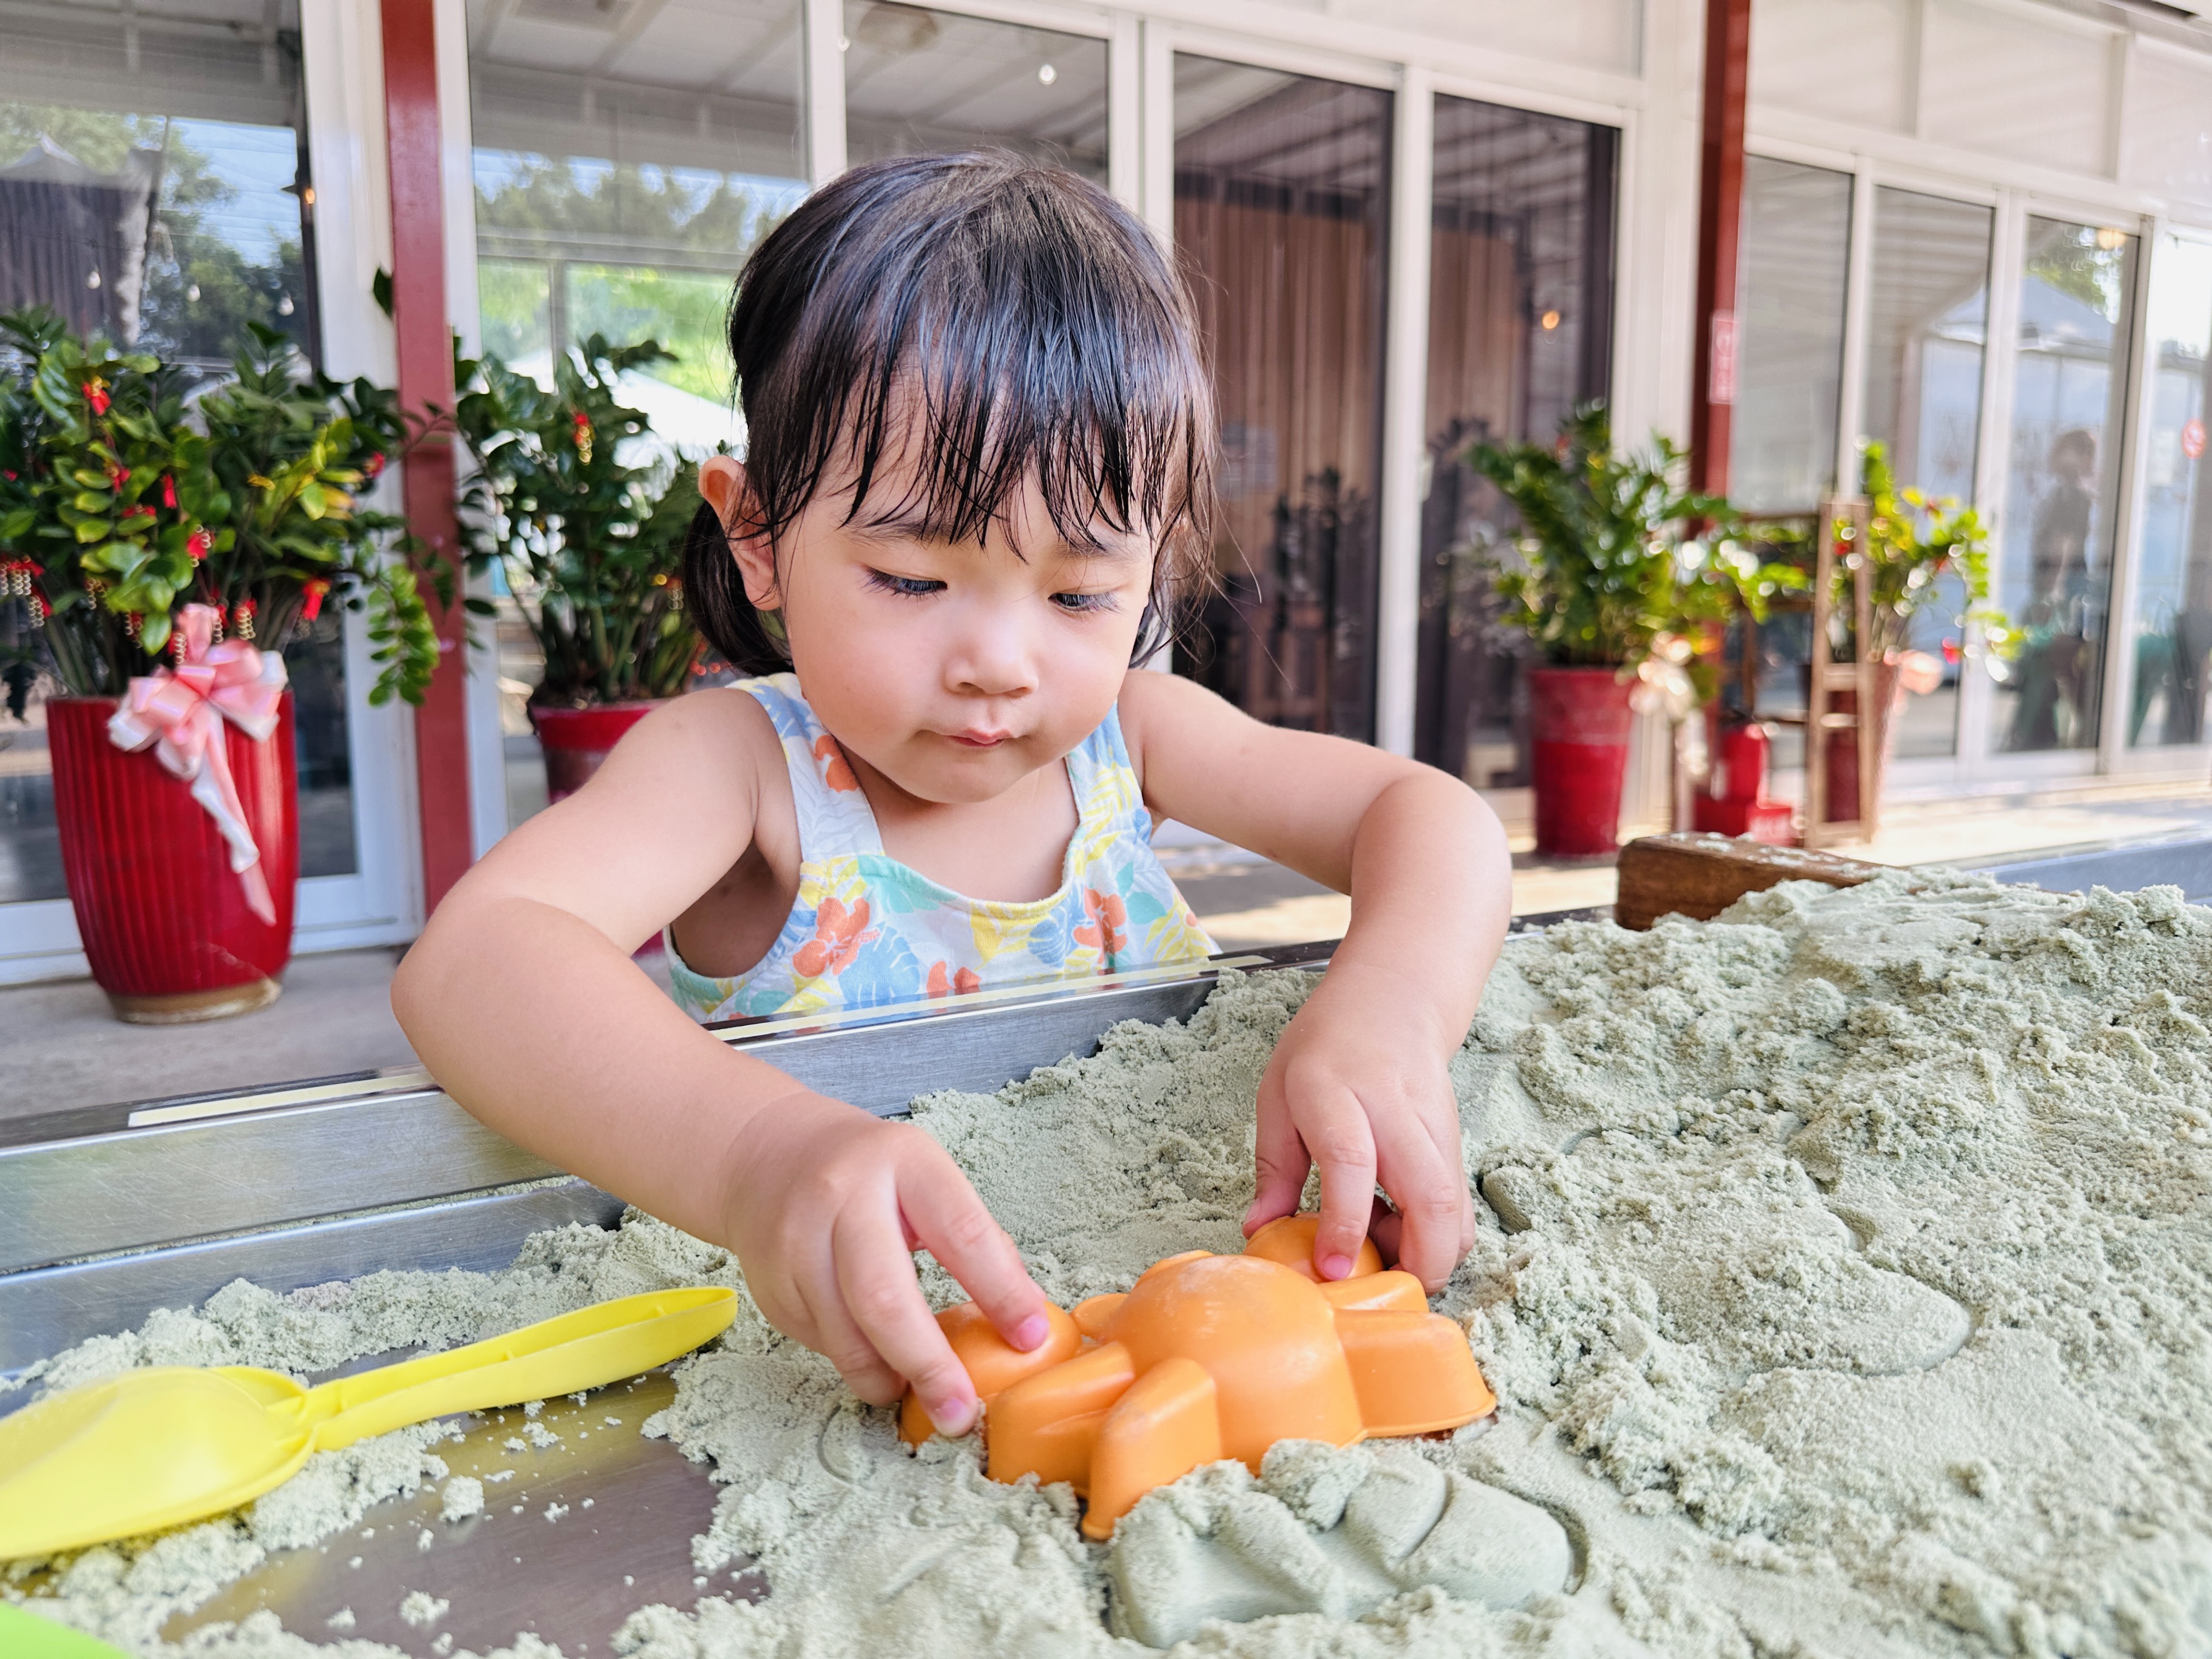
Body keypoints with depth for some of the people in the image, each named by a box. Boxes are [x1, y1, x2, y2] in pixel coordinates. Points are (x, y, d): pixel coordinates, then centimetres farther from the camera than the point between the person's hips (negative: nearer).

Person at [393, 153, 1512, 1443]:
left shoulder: (1126, 733, -6)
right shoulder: (746, 758, -17)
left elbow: (1429, 816, -10)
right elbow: (467, 963, -33)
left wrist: (1383, 1021, -33)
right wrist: (755, 1151, -53)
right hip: (808, 1346, -2)